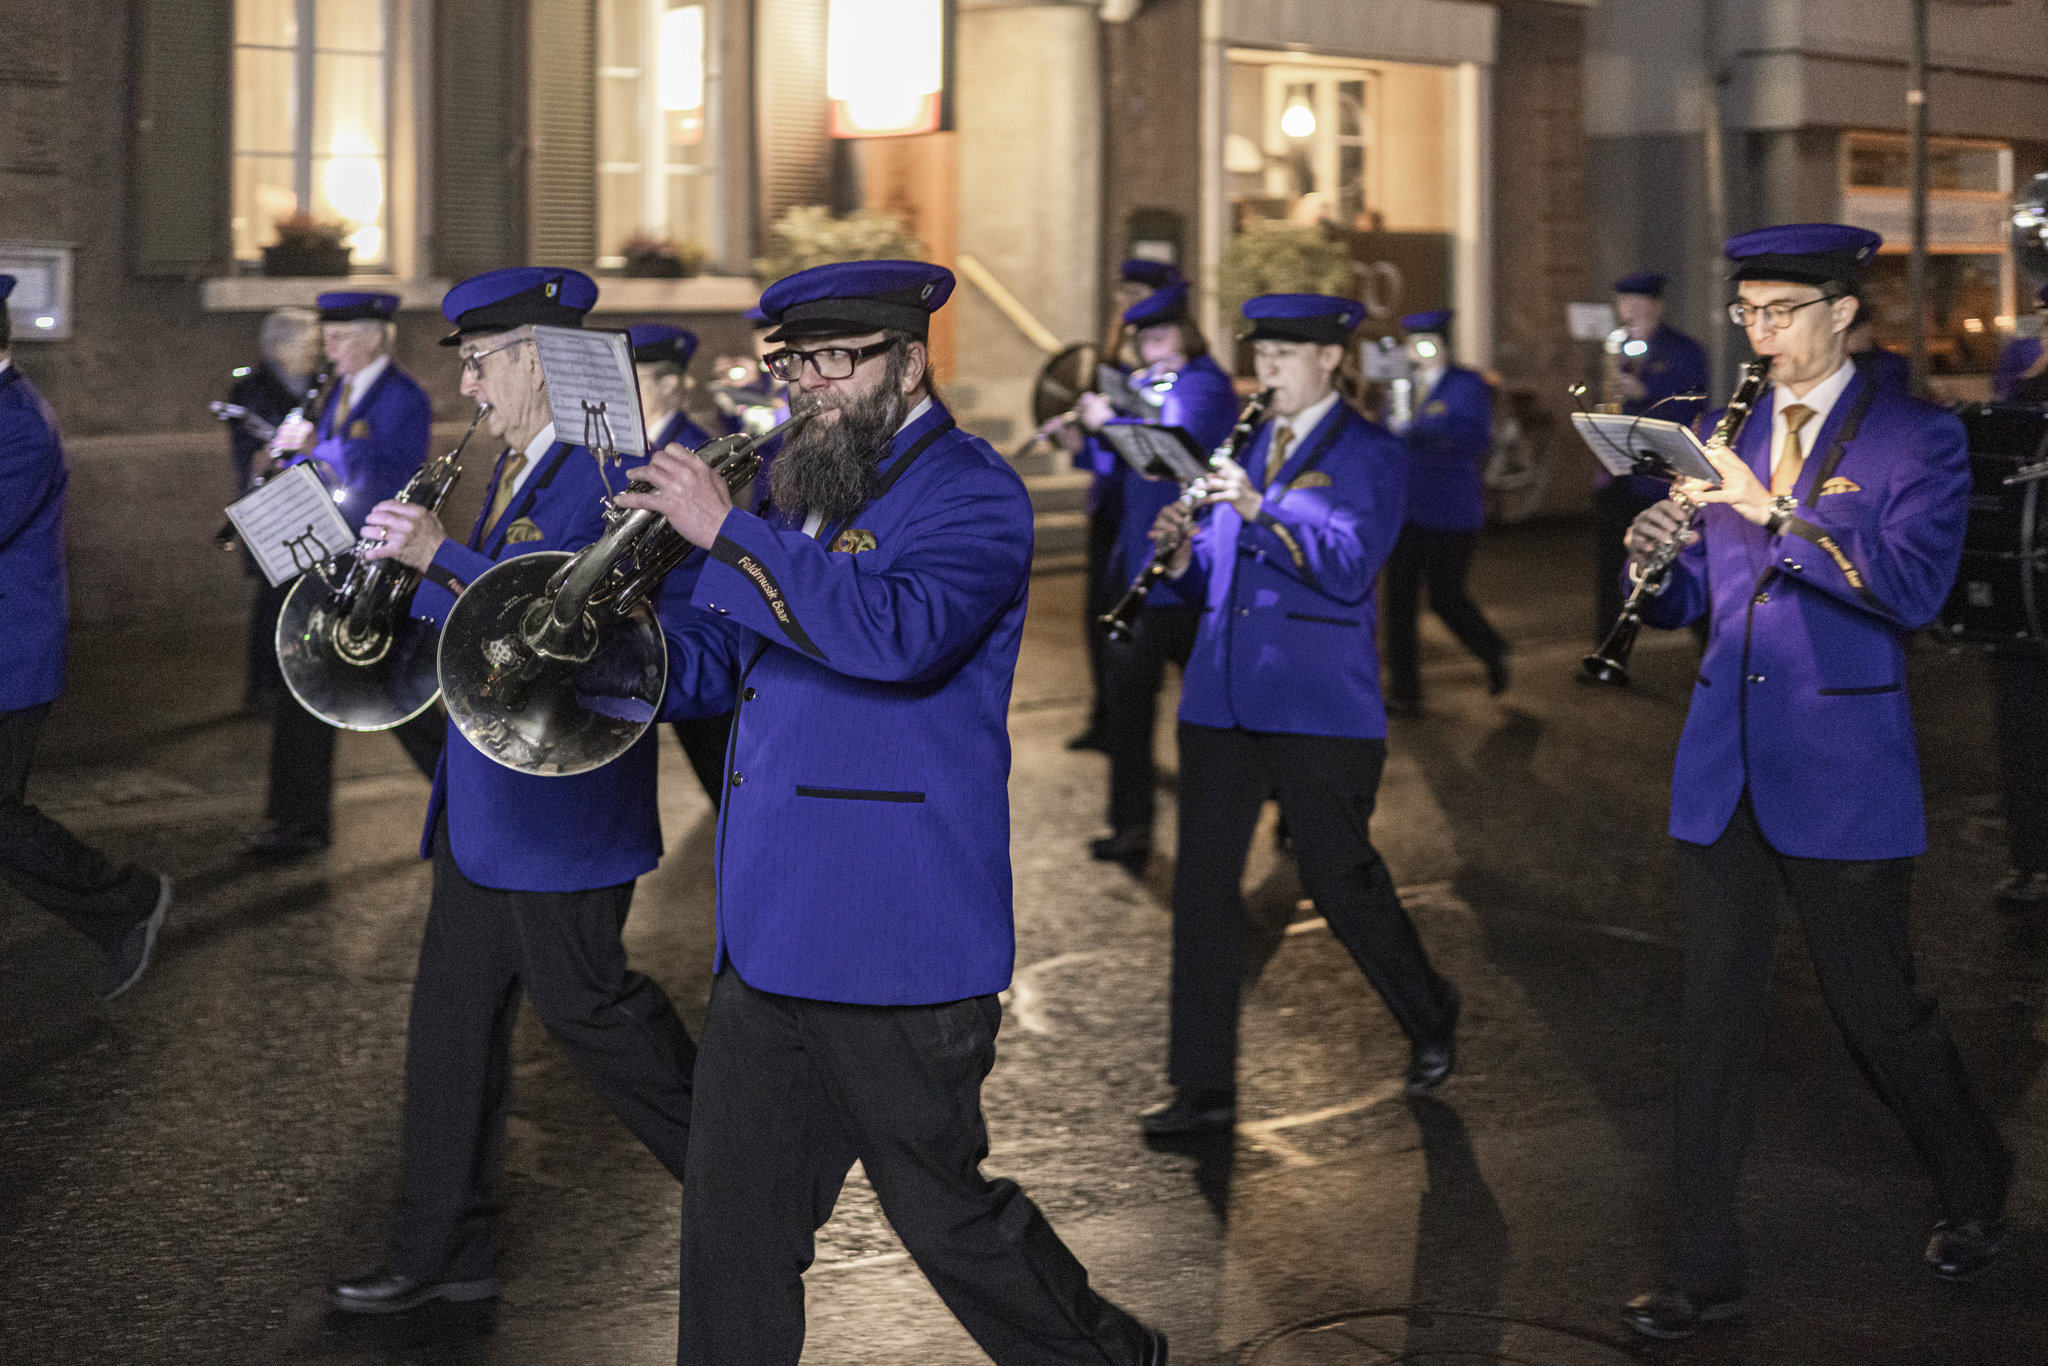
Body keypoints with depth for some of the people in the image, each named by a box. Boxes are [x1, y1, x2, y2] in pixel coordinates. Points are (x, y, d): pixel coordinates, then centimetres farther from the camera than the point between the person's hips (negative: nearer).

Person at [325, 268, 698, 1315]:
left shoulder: (604, 469, -16)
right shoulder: (515, 466, 14)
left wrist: (441, 556, -29)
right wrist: (408, 565, 1)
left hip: (562, 798, -9)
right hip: (485, 797, 9)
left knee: (582, 1002, 2)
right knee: (452, 1015, 10)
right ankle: (443, 1251, 19)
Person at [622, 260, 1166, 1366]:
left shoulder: (971, 494, -8)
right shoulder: (794, 490, 16)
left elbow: (900, 631, -27)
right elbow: (707, 663, 18)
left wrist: (726, 531, -25)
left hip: (897, 936, -7)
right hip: (766, 930, 7)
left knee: (945, 1213, 5)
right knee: (731, 1226, 7)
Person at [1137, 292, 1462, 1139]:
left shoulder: (1371, 457, -2)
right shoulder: (1246, 449, 17)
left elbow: (1349, 569, -16)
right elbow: (1214, 582, 16)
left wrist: (1261, 509, -26)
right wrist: (1183, 552, -6)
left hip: (1319, 702, -6)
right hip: (1222, 695, 6)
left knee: (1339, 877, 1)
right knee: (1204, 880, 1)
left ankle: (1429, 1018, 28)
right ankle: (1203, 1088, 5)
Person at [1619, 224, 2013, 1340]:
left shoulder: (1917, 441, -4)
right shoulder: (1730, 434, 11)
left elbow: (1914, 590, -19)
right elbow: (1694, 602, 13)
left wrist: (1774, 511, -26)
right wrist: (1657, 557, -10)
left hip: (1841, 768, -4)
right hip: (1725, 765, 4)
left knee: (1875, 1008, 7)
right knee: (1715, 1017, 5)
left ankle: (1975, 1190, 34)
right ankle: (1703, 1269, 12)